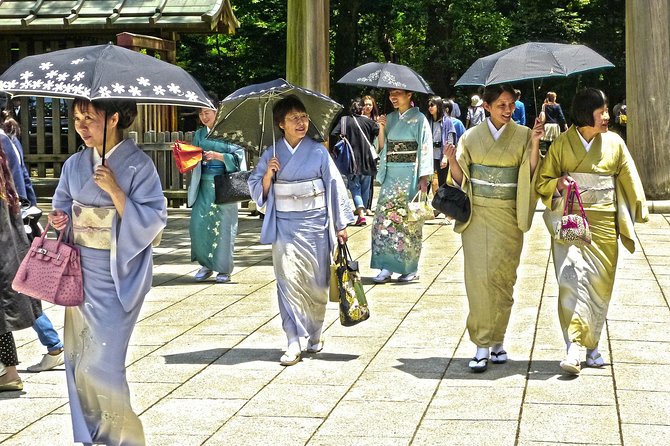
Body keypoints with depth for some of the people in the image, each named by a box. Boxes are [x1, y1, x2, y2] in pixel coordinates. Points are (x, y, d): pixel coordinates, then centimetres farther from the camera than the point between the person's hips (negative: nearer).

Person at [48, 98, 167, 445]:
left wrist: (115, 191, -22)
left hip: (117, 276, -6)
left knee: (101, 364, -9)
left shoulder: (137, 165, -10)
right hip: (81, 274, 6)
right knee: (78, 360, 8)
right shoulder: (75, 165, 7)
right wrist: (60, 219, -2)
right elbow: (63, 205, 20)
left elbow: (153, 220, -14)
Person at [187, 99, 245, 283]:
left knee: (223, 225, -3)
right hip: (204, 185, 4)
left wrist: (218, 156, -17)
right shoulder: (199, 134, 13)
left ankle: (224, 269, 8)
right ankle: (206, 265, 11)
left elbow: (238, 156, -6)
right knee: (198, 224, -5)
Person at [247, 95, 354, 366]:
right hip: (284, 224, 0)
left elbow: (335, 186, 3)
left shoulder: (318, 152, 1)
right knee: (288, 279, -8)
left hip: (315, 222, 0)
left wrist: (341, 224, 1)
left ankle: (315, 336, 26)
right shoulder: (271, 154, 4)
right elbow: (257, 190, 8)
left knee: (316, 282, 6)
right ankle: (294, 343, -8)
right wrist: (268, 174, -13)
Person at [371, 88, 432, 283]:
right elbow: (382, 147, 15)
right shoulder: (390, 118, 13)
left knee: (409, 222, -2)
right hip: (391, 175, 5)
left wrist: (424, 178, -13)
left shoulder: (419, 120, -3)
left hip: (410, 175, -5)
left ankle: (412, 268, 8)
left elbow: (425, 149, -6)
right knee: (384, 217, -4)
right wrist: (382, 128, -2)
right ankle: (386, 267, -1)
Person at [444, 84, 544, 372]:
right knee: (479, 276, -8)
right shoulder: (471, 137, 6)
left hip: (507, 216, 0)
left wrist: (535, 144, -16)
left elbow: (532, 175, -4)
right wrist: (452, 161, -14)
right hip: (477, 214, 0)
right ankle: (482, 345, -6)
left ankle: (497, 341, 14)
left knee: (501, 277, 0)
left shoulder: (522, 135, 5)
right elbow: (461, 179, 5)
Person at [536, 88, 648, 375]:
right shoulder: (562, 144, 0)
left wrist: (636, 213, 8)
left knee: (600, 284, 5)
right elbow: (543, 181, 6)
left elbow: (628, 180, 12)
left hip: (603, 222, 2)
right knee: (571, 278, -15)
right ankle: (574, 347, -17)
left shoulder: (614, 143, 5)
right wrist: (558, 183, -14)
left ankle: (591, 344, 19)